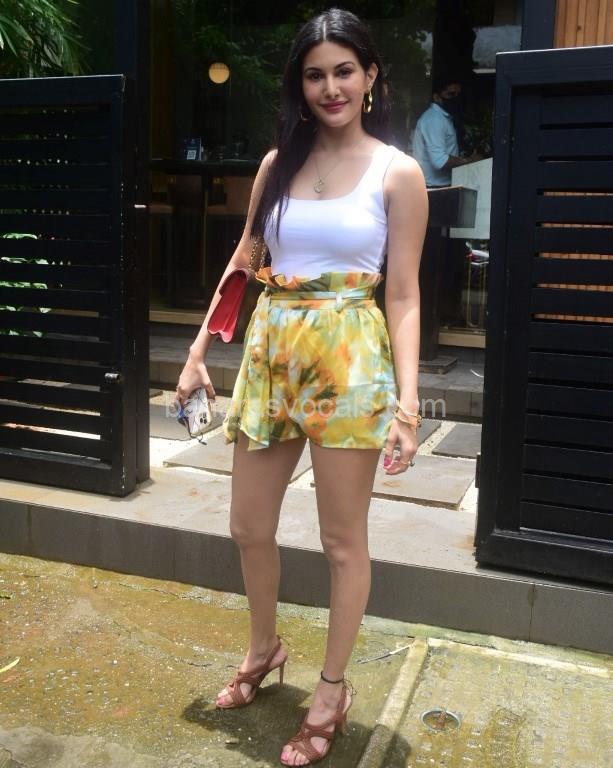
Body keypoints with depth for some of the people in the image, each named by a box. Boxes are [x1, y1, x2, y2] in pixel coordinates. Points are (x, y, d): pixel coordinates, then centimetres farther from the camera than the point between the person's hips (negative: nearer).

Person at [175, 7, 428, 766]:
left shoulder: (397, 172, -3)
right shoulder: (277, 163, 9)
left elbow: (403, 295, -6)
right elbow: (242, 264, 12)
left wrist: (407, 400, -14)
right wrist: (199, 349, 8)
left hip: (349, 359, -4)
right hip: (269, 351, 5)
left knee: (343, 540, 7)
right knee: (249, 528, 14)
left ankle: (331, 692, 27)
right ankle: (263, 650, 42)